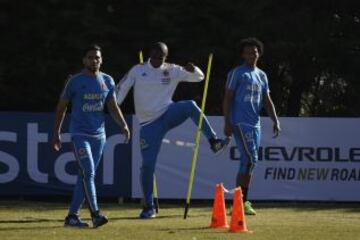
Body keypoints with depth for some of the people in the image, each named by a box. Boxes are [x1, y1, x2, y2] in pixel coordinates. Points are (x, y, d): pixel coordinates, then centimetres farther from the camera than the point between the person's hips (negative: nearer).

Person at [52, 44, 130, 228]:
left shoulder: (107, 81, 8)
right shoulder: (75, 81, -4)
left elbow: (113, 107, 9)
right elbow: (61, 107, 3)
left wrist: (123, 125, -9)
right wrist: (56, 133, 1)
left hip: (99, 135, 5)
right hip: (80, 135, -5)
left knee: (85, 176, 6)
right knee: (88, 173, -17)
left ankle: (72, 216, 12)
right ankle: (95, 214, -23)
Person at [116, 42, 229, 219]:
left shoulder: (173, 71, 4)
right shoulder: (138, 71, 2)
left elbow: (199, 77, 5)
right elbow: (121, 90, 1)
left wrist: (193, 70, -19)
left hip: (168, 114, 1)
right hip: (149, 123, -1)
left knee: (191, 106, -29)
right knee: (147, 164, -7)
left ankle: (213, 141, -24)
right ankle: (149, 207, 6)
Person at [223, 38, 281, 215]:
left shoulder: (262, 75, 16)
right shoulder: (237, 73, -3)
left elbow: (267, 100, 18)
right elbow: (228, 98, -6)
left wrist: (275, 121, 7)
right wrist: (227, 123, -13)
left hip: (255, 123, 7)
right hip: (240, 123, -7)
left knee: (248, 162, 6)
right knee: (250, 160, -14)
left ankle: (239, 202, 11)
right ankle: (241, 202, -11)